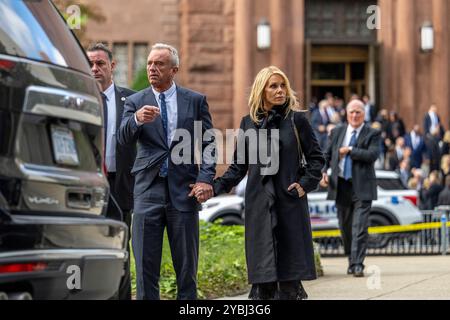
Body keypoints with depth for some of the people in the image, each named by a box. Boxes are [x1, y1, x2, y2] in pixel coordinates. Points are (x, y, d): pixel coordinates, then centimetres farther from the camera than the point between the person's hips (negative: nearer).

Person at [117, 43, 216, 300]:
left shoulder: (196, 101, 6)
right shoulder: (135, 102, 7)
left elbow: (209, 142, 4)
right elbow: (124, 139, -6)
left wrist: (206, 178, -10)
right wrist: (137, 120, -28)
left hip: (184, 190, 0)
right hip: (148, 189, 1)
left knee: (187, 264, 5)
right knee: (146, 264, 3)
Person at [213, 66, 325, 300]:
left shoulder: (296, 120, 2)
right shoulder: (248, 122, 8)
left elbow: (316, 157, 7)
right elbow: (239, 166, 10)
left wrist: (305, 184, -6)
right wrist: (215, 187, -2)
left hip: (290, 203, -2)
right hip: (259, 204, 2)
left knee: (289, 275, -3)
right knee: (262, 275, -1)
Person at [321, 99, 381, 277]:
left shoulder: (372, 134, 1)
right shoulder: (337, 133, 13)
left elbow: (373, 155, -14)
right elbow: (327, 154, 16)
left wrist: (350, 150, -12)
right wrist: (323, 171, 0)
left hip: (362, 187, -4)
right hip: (341, 186, 4)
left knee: (360, 227, -12)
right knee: (345, 227, 12)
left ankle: (357, 265, -13)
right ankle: (351, 261, 27)